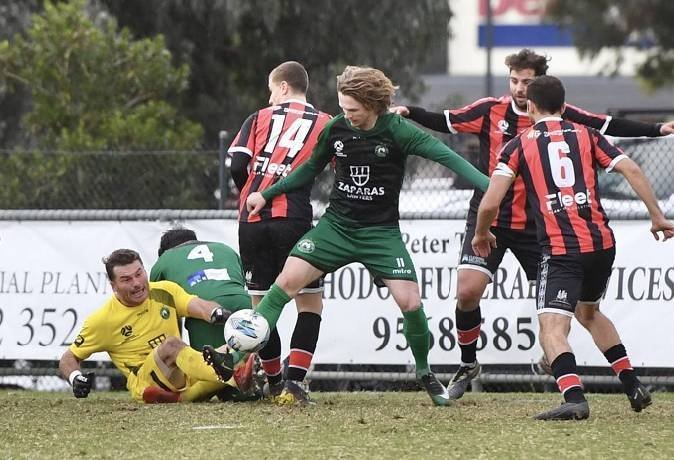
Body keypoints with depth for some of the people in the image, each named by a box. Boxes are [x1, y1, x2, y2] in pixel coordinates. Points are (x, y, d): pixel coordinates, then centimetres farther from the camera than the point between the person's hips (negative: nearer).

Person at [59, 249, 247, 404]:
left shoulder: (165, 291, 9)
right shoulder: (102, 320, 3)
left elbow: (200, 306, -8)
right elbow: (69, 358, 10)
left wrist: (218, 313, -32)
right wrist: (75, 379, -13)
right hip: (144, 382, -6)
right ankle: (229, 377, -58)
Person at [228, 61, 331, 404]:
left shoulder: (259, 119, 14)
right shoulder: (324, 124, 11)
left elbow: (236, 166, 2)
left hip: (252, 221, 2)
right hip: (293, 219, -2)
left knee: (261, 303, 13)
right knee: (310, 303, 5)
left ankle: (274, 383, 19)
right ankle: (294, 382, -9)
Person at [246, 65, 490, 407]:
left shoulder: (396, 131, -15)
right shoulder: (335, 128, -4)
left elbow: (445, 156, -22)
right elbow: (310, 170, 13)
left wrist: (488, 186, -33)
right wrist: (267, 194, 10)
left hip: (381, 231, -2)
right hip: (336, 224, 3)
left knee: (410, 301, -13)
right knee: (288, 279, -14)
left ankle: (425, 372, 11)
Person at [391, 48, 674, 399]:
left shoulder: (560, 116, -3)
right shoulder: (490, 111, -3)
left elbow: (610, 126, 1)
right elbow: (443, 122, 2)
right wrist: (409, 112, -13)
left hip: (536, 223, 1)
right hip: (488, 219, -1)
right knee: (467, 291, -13)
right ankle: (467, 364, 9)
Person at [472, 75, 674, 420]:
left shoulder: (518, 145, 6)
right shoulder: (586, 135, 14)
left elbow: (490, 202, -2)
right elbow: (631, 171, 3)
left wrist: (481, 234, 17)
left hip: (561, 250, -5)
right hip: (602, 242, 5)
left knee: (552, 330, -11)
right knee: (589, 312, 29)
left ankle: (575, 398, -35)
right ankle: (634, 388, 28)